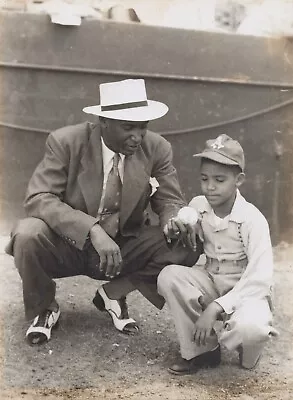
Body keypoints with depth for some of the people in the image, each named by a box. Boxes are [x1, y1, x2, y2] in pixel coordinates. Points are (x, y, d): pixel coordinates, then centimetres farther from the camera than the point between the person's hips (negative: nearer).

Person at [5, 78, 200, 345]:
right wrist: (93, 230, -39)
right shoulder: (66, 142, -16)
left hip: (123, 248, 3)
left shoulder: (157, 148, -8)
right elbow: (39, 199, -24)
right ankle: (44, 307, -1)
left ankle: (114, 293, 4)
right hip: (68, 245, -2)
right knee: (28, 234, -33)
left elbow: (170, 202, -1)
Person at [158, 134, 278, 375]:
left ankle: (247, 354, 3)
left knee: (249, 327, -38)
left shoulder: (253, 219, -20)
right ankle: (201, 350, -9)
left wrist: (214, 308, -32)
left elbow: (260, 279, -26)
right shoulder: (197, 206, -5)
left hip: (247, 291, -5)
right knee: (169, 276, -24)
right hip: (211, 285, 5)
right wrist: (178, 227, -17)